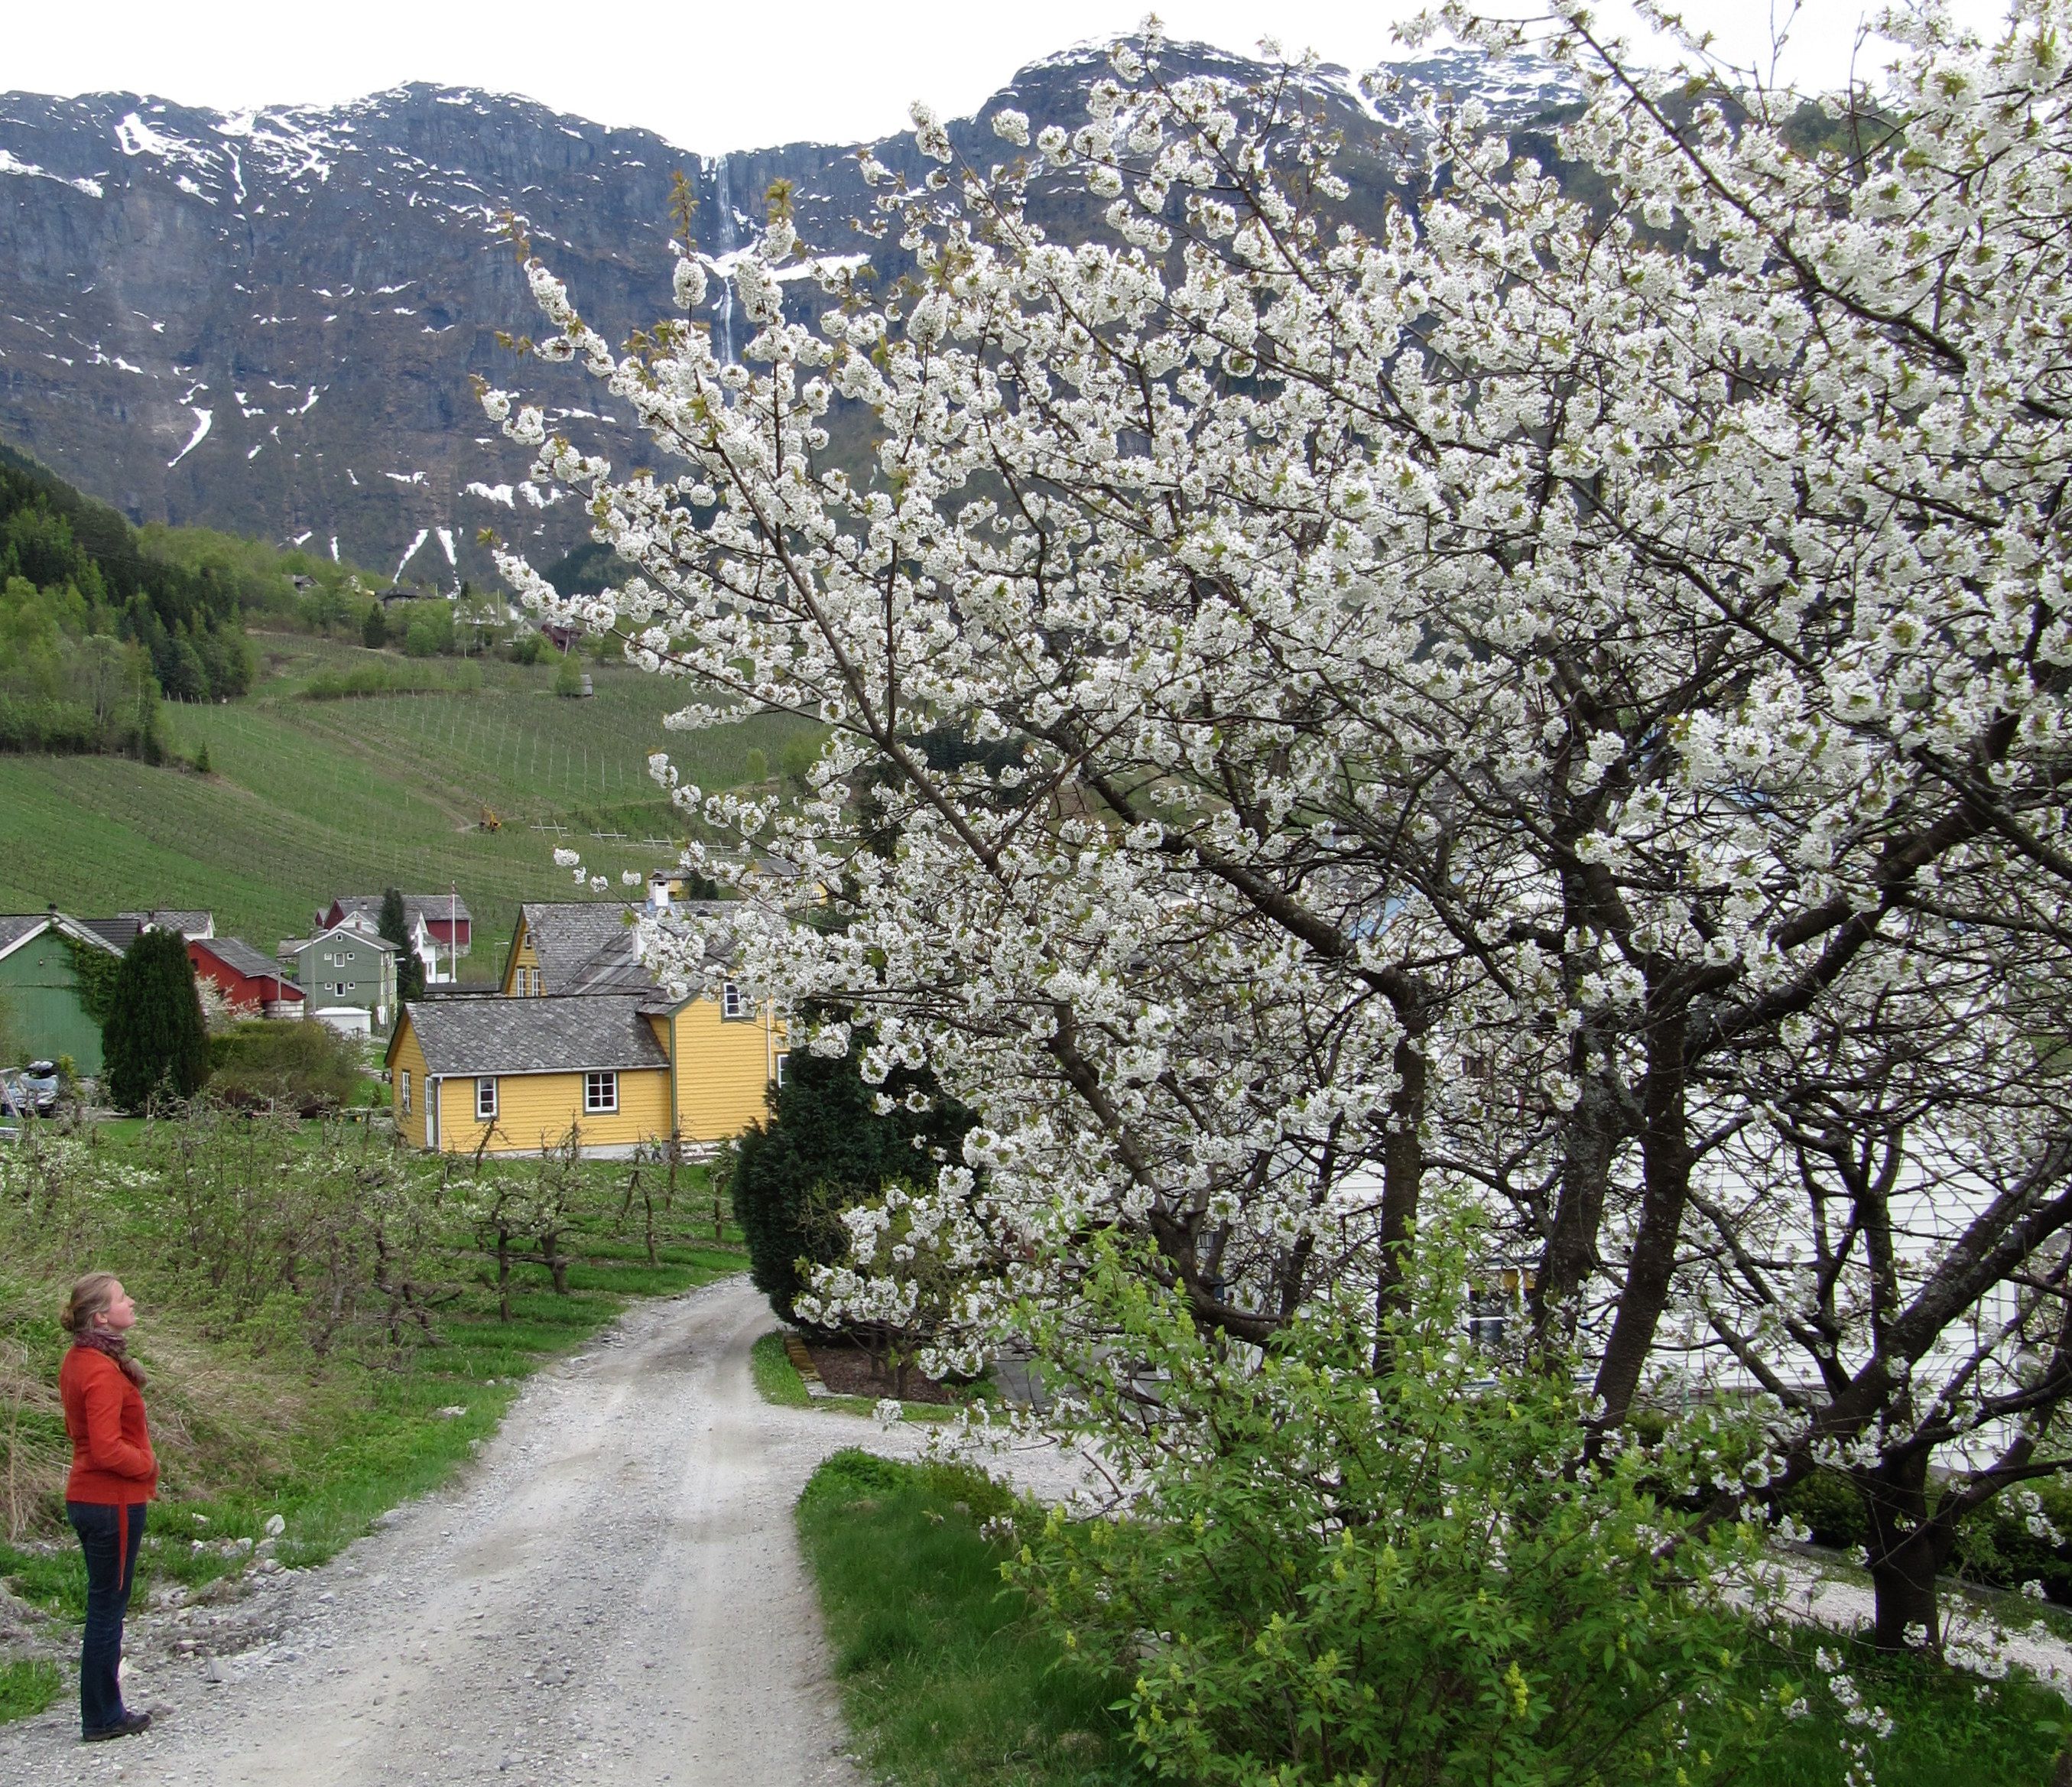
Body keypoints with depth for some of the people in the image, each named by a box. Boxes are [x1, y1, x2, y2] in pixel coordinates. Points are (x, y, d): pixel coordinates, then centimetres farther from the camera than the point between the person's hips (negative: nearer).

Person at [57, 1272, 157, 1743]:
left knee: (105, 1606, 17)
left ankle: (105, 1709, 26)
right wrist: (148, 1465, -9)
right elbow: (108, 1450, -26)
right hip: (113, 1502, -10)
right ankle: (102, 1718, 11)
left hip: (88, 1498, 10)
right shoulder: (102, 1371, -22)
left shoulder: (78, 1362, 9)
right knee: (107, 1608, 1)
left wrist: (142, 1464, 11)